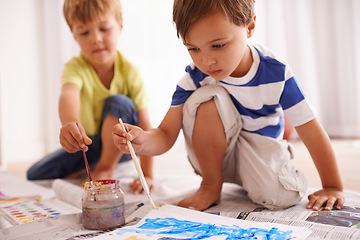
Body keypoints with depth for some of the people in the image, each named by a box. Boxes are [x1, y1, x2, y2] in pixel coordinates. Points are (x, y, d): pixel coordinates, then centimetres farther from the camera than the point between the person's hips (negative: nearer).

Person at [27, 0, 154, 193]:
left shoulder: (130, 72, -21)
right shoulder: (75, 67, -19)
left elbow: (144, 126, -22)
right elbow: (68, 94, -44)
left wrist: (147, 175, -25)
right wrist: (70, 123, -68)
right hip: (87, 142, 2)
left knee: (118, 102, -31)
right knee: (35, 175, -8)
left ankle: (107, 167, -15)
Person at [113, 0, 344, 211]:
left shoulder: (276, 74, -23)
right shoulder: (194, 78, -20)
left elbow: (312, 133, -14)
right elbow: (165, 136, -21)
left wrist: (333, 187, -10)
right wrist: (142, 140, -45)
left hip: (261, 146, 0)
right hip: (215, 154, 0)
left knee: (281, 195, -31)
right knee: (206, 96, -30)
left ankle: (248, 178, 9)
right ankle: (211, 185, -11)